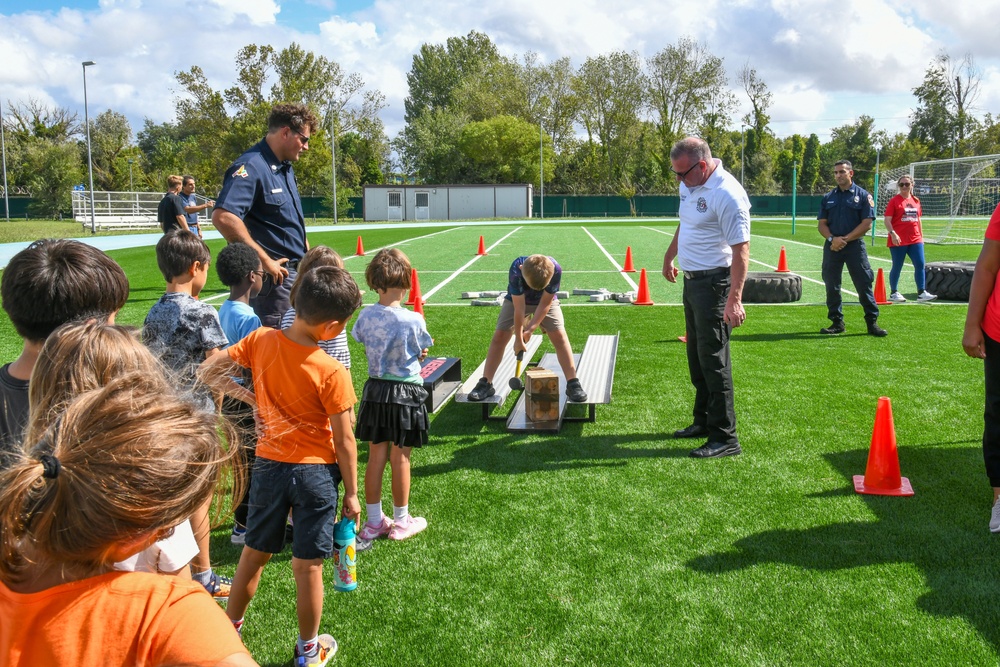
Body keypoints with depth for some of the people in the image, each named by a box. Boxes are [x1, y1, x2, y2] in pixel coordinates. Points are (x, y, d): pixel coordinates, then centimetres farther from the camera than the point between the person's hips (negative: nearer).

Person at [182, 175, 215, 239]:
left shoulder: (193, 197, 15)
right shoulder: (181, 198, -13)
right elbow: (187, 209, -31)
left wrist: (199, 229, 19)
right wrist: (205, 205, -41)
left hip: (195, 228, 9)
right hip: (187, 228, -9)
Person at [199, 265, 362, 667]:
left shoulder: (261, 340, -9)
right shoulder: (332, 373, -20)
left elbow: (208, 371, 1)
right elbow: (344, 442, -13)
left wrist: (249, 397, 3)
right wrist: (351, 492, -2)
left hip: (269, 464, 4)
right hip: (315, 471, -4)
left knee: (253, 553, 22)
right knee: (308, 565, 10)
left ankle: (230, 629, 39)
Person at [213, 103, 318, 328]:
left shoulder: (285, 168, 13)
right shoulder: (251, 166, -17)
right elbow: (222, 217, -31)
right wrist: (264, 261, -26)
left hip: (295, 273, 10)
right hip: (274, 276, -10)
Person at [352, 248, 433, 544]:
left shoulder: (365, 316, -5)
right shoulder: (413, 320, -17)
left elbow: (366, 347, 7)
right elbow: (422, 354, -4)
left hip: (375, 389, 4)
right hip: (406, 392, -4)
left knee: (376, 456, 12)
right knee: (400, 458, 7)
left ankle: (374, 521, 23)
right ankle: (401, 522, 21)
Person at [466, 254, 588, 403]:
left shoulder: (555, 269, -36)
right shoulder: (516, 270, -38)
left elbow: (545, 303, -24)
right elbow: (519, 307, -30)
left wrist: (531, 328, -26)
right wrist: (518, 338, -23)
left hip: (546, 301, 0)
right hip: (516, 300, 0)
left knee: (559, 335, -14)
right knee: (499, 336, -9)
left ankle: (573, 384, -10)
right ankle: (485, 384, -2)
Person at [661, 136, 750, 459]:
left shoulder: (727, 194, -21)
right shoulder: (689, 185, 8)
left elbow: (741, 249, -23)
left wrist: (734, 299, -28)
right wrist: (669, 257, 33)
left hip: (714, 283, -9)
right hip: (691, 279, 9)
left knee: (713, 359, -7)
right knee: (696, 356, 16)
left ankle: (725, 437, 1)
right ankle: (704, 421, 30)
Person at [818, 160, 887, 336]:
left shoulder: (863, 195, 1)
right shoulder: (828, 197, 12)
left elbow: (867, 224, -6)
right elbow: (822, 224, 10)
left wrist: (845, 239, -13)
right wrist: (832, 238, -10)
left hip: (855, 245, -4)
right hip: (832, 247, 4)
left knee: (864, 284, -3)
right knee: (832, 286, 5)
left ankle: (872, 322, 3)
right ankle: (837, 322, 15)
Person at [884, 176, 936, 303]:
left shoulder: (916, 200, 12)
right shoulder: (894, 201, -4)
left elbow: (918, 219, 20)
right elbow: (887, 220, -10)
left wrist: (921, 235, 19)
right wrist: (892, 233, -22)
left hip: (915, 240, 5)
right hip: (898, 240, -5)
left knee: (920, 265, 0)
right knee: (897, 267, 2)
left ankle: (921, 292, 4)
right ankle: (894, 293, 13)